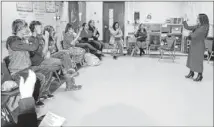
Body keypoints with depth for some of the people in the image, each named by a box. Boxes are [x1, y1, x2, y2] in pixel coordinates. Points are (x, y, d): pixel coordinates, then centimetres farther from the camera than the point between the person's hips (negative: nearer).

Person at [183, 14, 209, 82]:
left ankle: (200, 76, 15)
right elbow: (187, 27, 12)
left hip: (199, 46, -8)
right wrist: (185, 21, 5)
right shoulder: (196, 26, 5)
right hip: (193, 45, 8)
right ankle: (191, 73, 29)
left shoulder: (203, 28, -20)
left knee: (198, 61, 1)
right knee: (191, 59, 15)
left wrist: (190, 34, -3)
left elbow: (194, 35, -24)